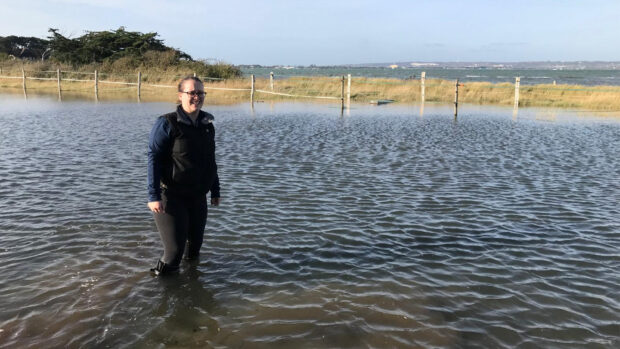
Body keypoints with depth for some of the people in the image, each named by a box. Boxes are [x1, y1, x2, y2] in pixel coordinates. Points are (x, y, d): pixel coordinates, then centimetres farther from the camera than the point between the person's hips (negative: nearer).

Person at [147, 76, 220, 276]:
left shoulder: (207, 125, 9)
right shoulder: (166, 124, -11)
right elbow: (153, 159, -14)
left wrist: (215, 191, 17)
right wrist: (154, 196, -20)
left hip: (198, 197, 6)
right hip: (171, 197, -6)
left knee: (195, 242, 14)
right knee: (175, 248, -5)